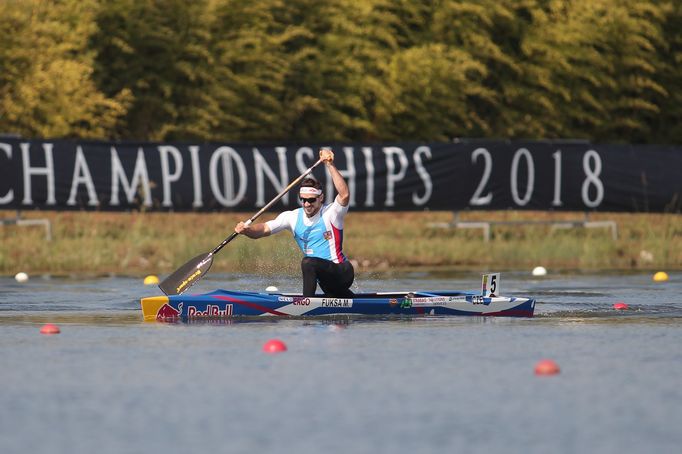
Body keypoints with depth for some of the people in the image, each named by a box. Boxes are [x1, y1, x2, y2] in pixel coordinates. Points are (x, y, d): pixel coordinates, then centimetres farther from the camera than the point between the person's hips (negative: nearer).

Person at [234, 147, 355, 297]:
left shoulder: (330, 213, -14)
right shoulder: (294, 217, 1)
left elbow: (344, 195, -33)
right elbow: (264, 229, -4)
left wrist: (330, 165, -35)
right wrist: (247, 230, -26)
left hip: (343, 273, -8)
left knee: (308, 262, -33)